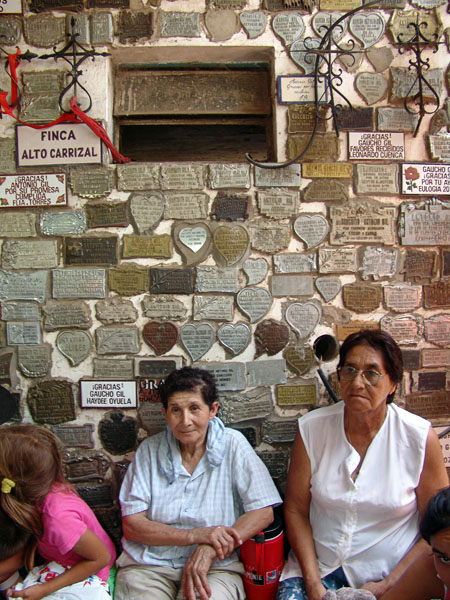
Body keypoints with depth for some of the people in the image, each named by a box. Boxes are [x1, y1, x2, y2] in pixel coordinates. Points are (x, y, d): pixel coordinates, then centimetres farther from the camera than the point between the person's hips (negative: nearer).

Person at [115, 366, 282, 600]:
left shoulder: (233, 444, 0)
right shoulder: (149, 450, 3)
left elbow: (263, 512, -5)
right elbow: (131, 525, -2)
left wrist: (209, 549, -17)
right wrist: (195, 535, -16)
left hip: (216, 566, -2)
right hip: (149, 563, 2)